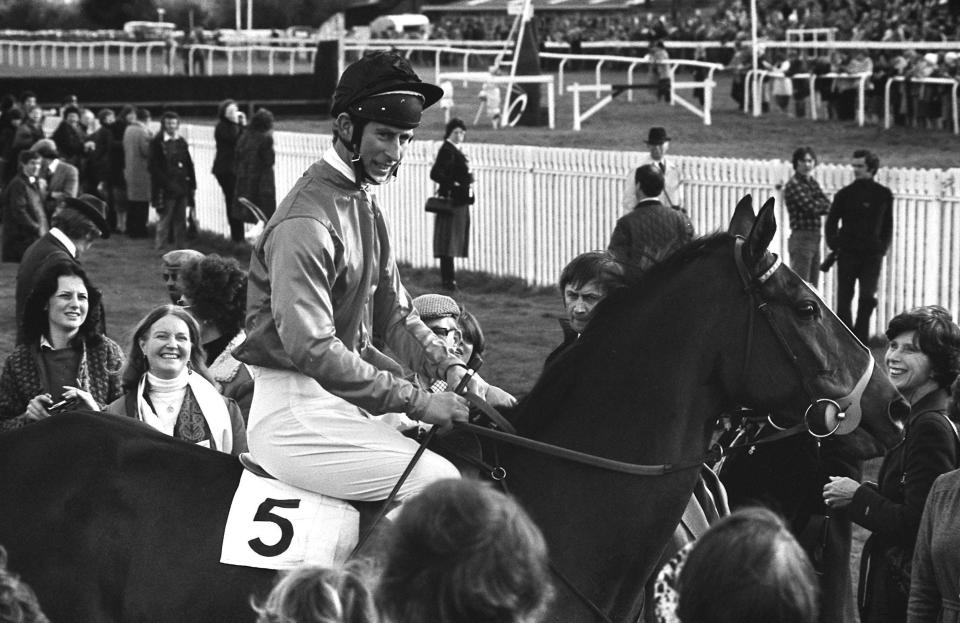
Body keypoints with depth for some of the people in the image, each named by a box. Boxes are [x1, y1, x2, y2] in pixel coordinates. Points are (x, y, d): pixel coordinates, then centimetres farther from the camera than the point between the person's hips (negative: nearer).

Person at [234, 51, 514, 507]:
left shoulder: (366, 206, 16)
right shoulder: (305, 221, -17)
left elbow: (394, 314, 15)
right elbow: (311, 348, -24)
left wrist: (455, 372, -3)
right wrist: (417, 402, -22)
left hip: (341, 398, 10)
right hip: (294, 411, -10)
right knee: (439, 484, -20)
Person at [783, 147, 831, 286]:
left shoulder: (813, 183, 15)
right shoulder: (793, 185, -10)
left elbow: (828, 206, 7)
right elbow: (811, 207, -17)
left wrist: (818, 205, -10)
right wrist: (822, 205, 1)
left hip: (815, 238, 8)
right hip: (801, 238, -8)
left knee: (812, 286, 12)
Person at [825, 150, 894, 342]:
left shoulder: (883, 195, 3)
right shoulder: (844, 194, 1)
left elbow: (887, 224, 12)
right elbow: (831, 221, 7)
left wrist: (883, 246, 4)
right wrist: (834, 245, -2)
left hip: (872, 254, 0)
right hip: (848, 254, 0)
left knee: (868, 298, -10)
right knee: (844, 299, 3)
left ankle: (860, 337, 1)